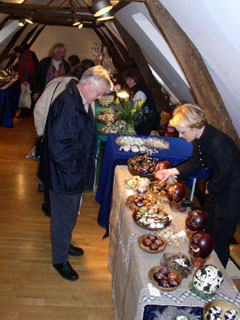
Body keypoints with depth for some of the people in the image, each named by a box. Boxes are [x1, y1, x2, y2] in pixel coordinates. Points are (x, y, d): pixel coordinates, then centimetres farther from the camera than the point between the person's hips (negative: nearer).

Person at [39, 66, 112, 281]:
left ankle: (64, 244, 47)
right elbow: (59, 146, -30)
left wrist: (85, 170, 14)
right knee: (64, 217, 8)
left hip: (76, 173, 9)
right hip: (63, 177, -9)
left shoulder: (83, 103, 6)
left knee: (70, 214, 25)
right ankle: (60, 259, 28)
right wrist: (74, 171, -20)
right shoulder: (66, 105, -27)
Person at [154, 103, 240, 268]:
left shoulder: (220, 144, -35)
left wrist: (209, 189, -5)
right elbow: (196, 162, 7)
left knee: (219, 243, 6)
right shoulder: (200, 137, -8)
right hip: (214, 187, 9)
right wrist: (172, 171, -3)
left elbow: (221, 178, -25)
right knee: (206, 231, 22)